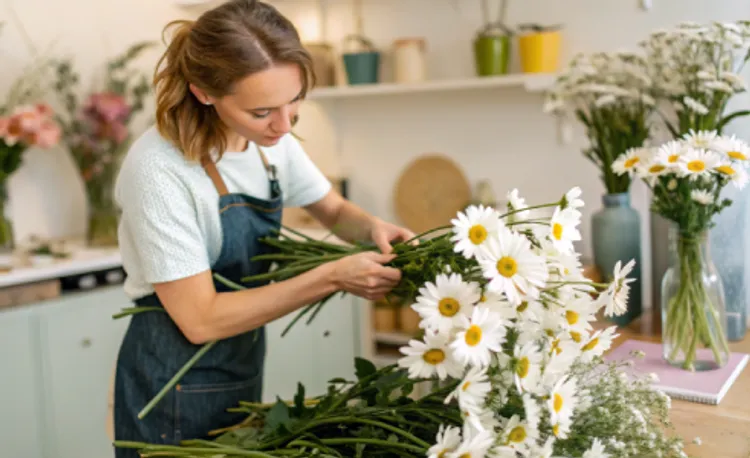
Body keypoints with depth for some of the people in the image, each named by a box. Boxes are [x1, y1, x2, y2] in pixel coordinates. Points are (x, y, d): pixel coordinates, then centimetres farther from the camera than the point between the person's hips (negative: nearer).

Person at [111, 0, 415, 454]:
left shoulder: (272, 139, -7)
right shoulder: (159, 169, -26)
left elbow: (335, 211, 9)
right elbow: (200, 319, -25)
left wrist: (372, 227, -14)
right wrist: (332, 277, -28)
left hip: (244, 368, 6)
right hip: (176, 386, -6)